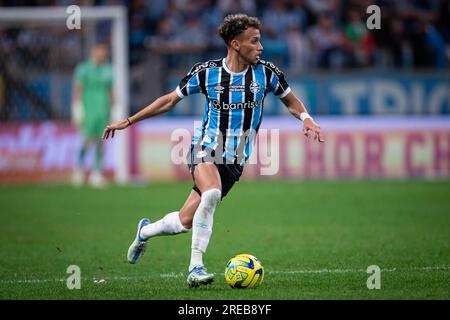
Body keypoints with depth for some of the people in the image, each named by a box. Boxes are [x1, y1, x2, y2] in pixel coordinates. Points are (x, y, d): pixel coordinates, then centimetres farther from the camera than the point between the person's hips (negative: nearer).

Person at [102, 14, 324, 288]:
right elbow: (170, 100, 6)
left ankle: (145, 231, 35)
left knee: (185, 222, 2)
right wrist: (128, 121, 7)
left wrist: (306, 118, -9)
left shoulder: (266, 73, -3)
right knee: (212, 193, -35)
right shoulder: (206, 72, -6)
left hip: (235, 161, 3)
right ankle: (196, 267, -28)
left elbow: (291, 101, 13)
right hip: (206, 149, -3)